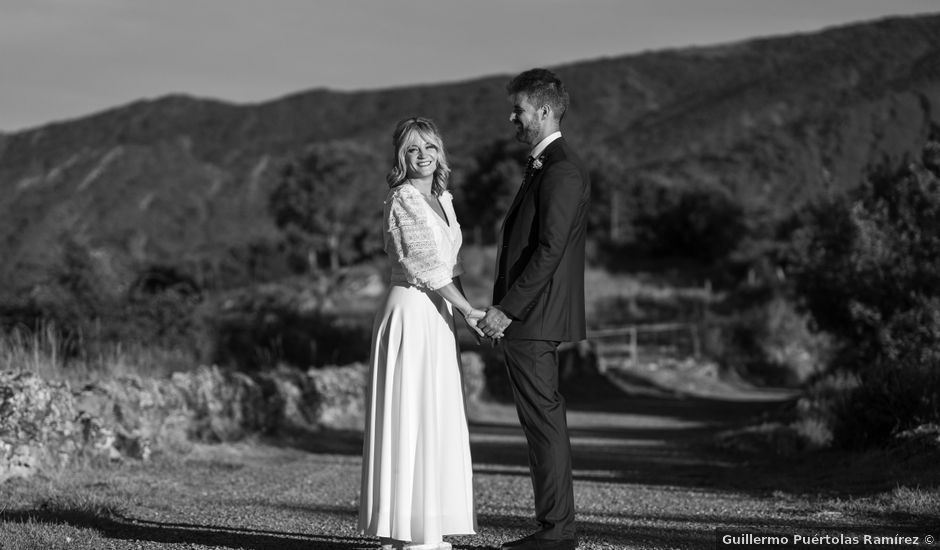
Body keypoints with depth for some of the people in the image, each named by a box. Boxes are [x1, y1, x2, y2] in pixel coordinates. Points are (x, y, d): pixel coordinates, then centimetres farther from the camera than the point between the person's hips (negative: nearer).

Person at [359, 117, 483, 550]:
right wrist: (468, 310, -13)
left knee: (435, 419, 10)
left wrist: (464, 311, 10)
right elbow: (427, 265, -15)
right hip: (410, 313, -9)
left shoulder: (442, 199, 16)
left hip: (437, 317, 9)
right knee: (410, 415, -7)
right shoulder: (402, 201, -10)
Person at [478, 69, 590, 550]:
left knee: (544, 422, -7)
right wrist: (504, 312, 18)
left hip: (533, 318, -10)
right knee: (542, 423, 12)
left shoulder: (562, 171, -14)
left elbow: (549, 250, -21)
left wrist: (506, 310, -21)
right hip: (526, 318, 10)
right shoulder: (543, 165, 18)